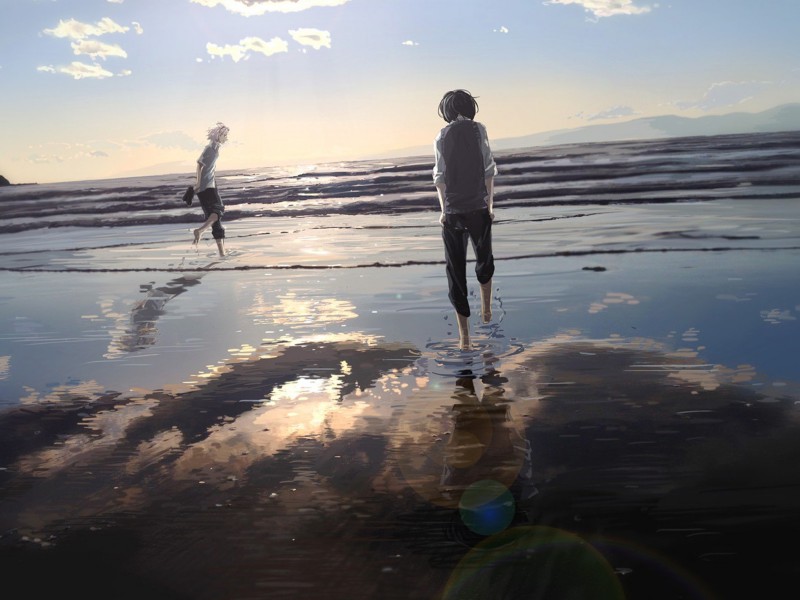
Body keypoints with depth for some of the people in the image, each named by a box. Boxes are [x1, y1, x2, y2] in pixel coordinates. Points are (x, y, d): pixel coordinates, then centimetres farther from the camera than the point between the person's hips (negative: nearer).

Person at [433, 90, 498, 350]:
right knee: (484, 260, 25)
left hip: (452, 212, 0)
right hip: (478, 208, 0)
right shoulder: (478, 129, 0)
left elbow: (440, 177, -2)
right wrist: (490, 204, 2)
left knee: (456, 271, 5)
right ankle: (486, 308, 35)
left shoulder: (442, 136, 1)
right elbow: (488, 170, -3)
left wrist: (443, 210, 3)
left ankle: (464, 336, 7)